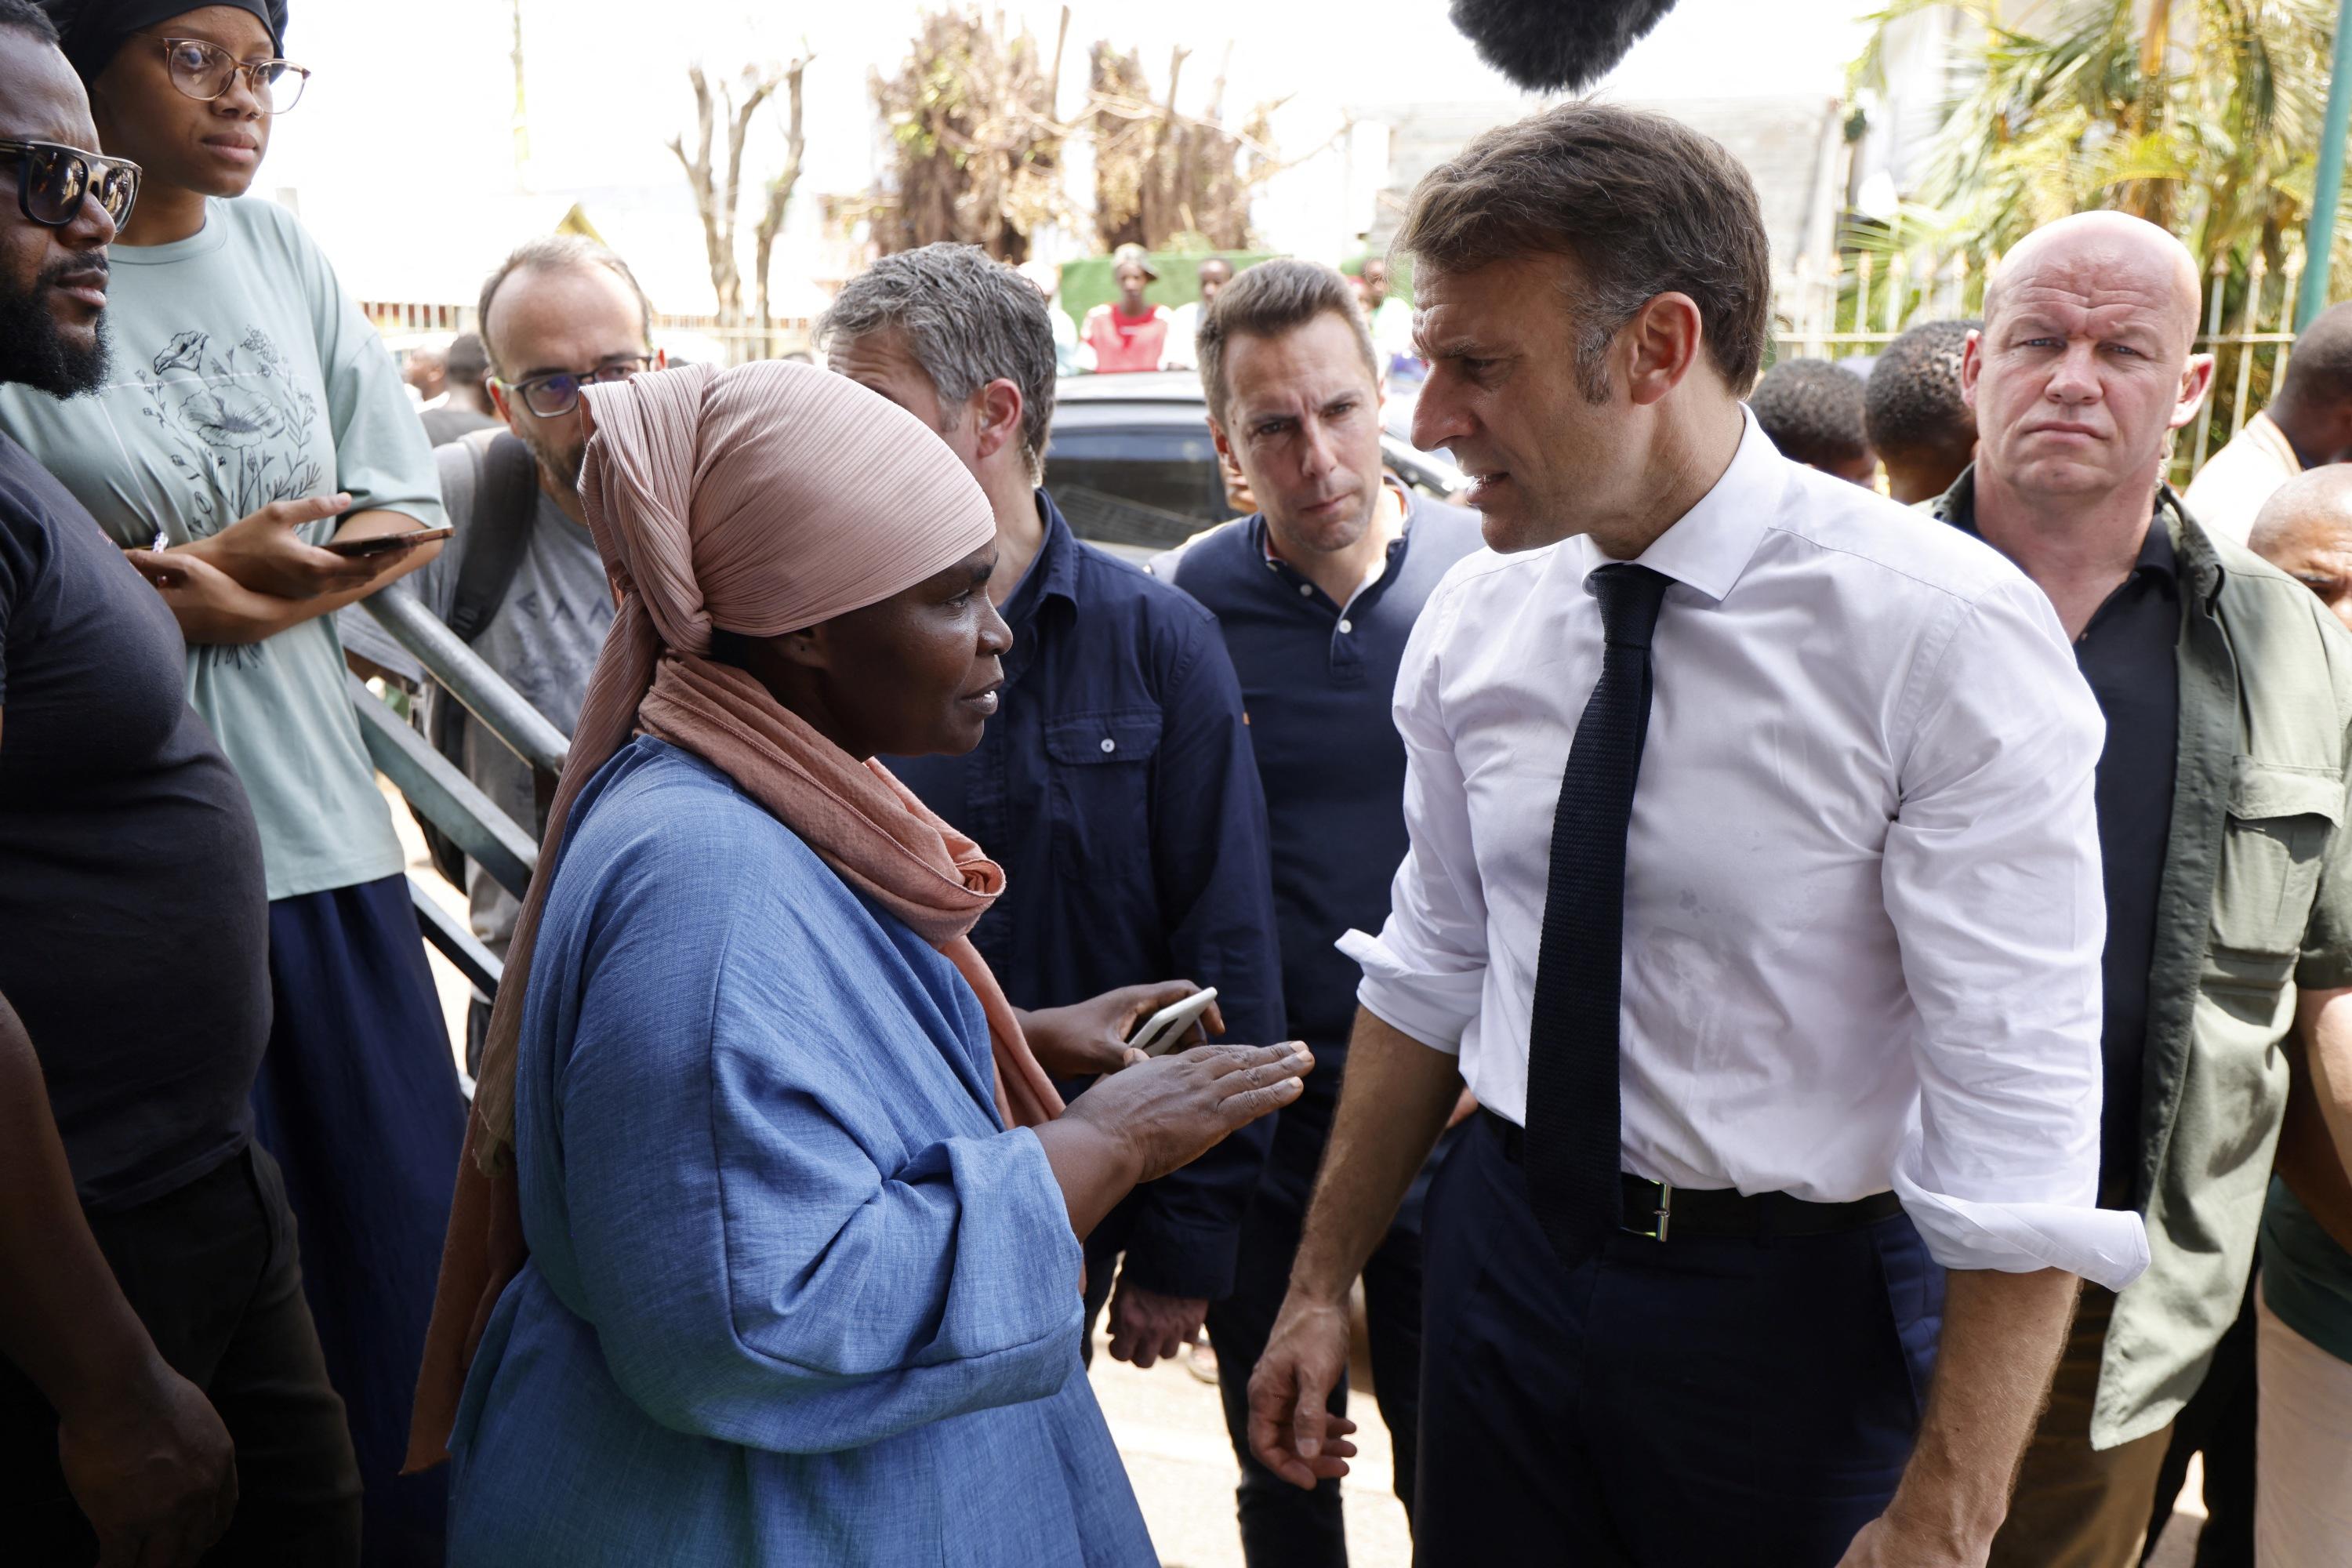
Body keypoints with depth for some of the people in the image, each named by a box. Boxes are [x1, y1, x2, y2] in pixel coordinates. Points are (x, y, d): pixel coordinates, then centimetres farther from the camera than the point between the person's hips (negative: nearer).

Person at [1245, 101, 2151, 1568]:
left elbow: (2026, 1118, -19)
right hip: (1504, 1257, 4)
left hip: (1799, 1297, -4)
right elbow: (1433, 972, 6)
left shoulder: (1945, 632, -19)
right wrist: (1324, 1283, 10)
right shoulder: (1471, 620, -4)